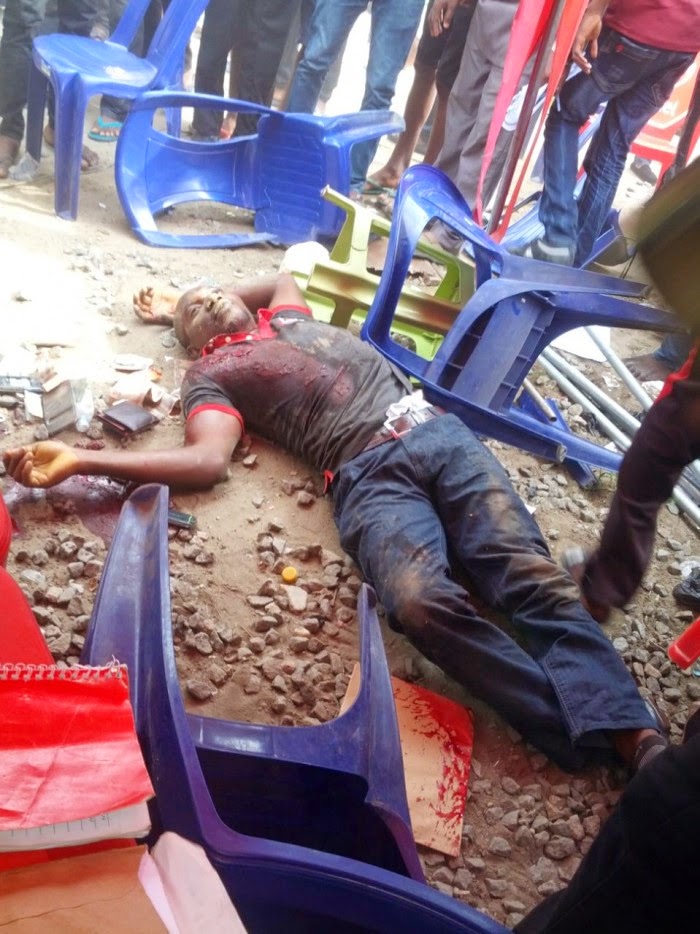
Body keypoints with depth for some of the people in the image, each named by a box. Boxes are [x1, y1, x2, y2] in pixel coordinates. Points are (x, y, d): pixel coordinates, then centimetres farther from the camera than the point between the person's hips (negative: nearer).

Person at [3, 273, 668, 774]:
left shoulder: (291, 319, 34)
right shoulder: (210, 374, 18)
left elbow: (284, 276, 60)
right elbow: (206, 460, -1)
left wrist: (210, 297, 51)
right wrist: (77, 460, -9)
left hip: (436, 431, 5)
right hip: (367, 473, -5)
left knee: (532, 577, -17)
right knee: (422, 601, -33)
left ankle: (636, 735, -24)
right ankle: (596, 738, -28)